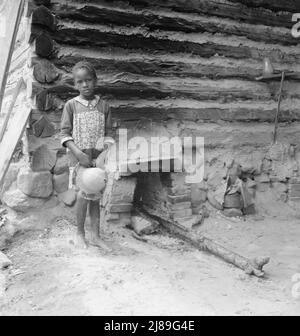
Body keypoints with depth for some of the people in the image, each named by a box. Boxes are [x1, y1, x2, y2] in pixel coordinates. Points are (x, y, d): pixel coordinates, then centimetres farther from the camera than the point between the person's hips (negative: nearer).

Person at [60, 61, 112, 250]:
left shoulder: (103, 106, 5)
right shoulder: (71, 105, 0)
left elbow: (108, 134, 7)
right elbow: (65, 134, -3)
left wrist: (105, 153, -9)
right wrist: (79, 153, -16)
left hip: (98, 157, 2)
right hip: (79, 156, -2)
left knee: (96, 198, 6)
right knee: (84, 194, -14)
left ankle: (96, 236, 17)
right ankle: (80, 232, 6)